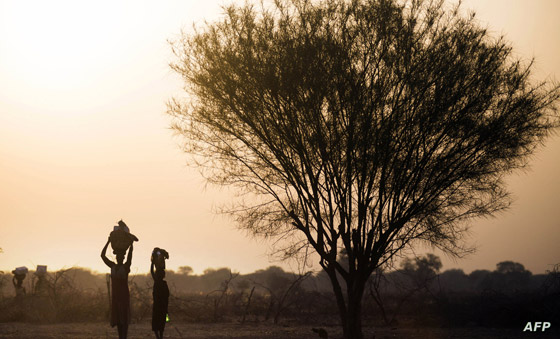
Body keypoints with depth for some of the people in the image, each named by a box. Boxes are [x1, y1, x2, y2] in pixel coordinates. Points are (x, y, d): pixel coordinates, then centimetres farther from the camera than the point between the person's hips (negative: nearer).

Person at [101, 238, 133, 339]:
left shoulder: (126, 266, -5)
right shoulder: (113, 266, 8)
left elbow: (130, 254, -19)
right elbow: (102, 255, 4)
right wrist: (108, 242, 1)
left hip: (124, 295, -5)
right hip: (115, 295, 5)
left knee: (124, 317, -5)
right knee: (117, 318, 7)